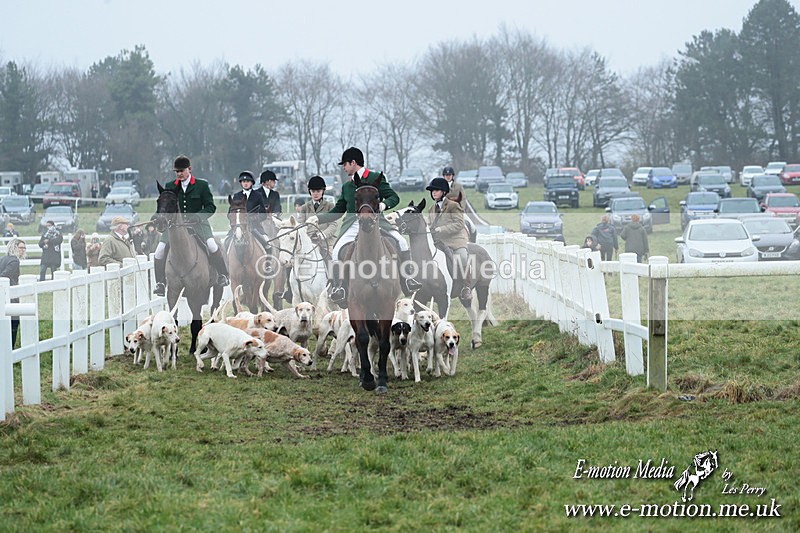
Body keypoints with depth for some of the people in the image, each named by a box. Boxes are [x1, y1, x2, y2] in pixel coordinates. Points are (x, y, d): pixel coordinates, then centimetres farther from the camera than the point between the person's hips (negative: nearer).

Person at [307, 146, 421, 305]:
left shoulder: (376, 178, 6)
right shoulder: (347, 186, 20)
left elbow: (394, 197, 3)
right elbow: (337, 211, 23)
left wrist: (384, 204, -19)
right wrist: (319, 218, 12)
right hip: (353, 224, 3)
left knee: (400, 241, -23)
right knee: (337, 250, -22)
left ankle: (406, 280, -12)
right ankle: (337, 287, -14)